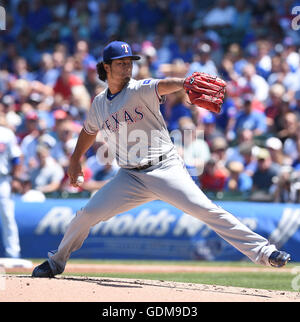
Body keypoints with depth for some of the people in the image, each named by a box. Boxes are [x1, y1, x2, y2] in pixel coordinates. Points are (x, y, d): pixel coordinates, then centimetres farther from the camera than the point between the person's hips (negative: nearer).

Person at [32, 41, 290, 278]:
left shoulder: (140, 90, -7)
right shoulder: (99, 104, 9)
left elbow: (164, 85, -30)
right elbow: (89, 131, 30)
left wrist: (185, 83, -50)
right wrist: (75, 160, 35)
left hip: (165, 168, -4)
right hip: (130, 177, 4)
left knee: (204, 209, -20)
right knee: (87, 214, -3)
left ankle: (263, 251, -22)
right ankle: (56, 262, 21)